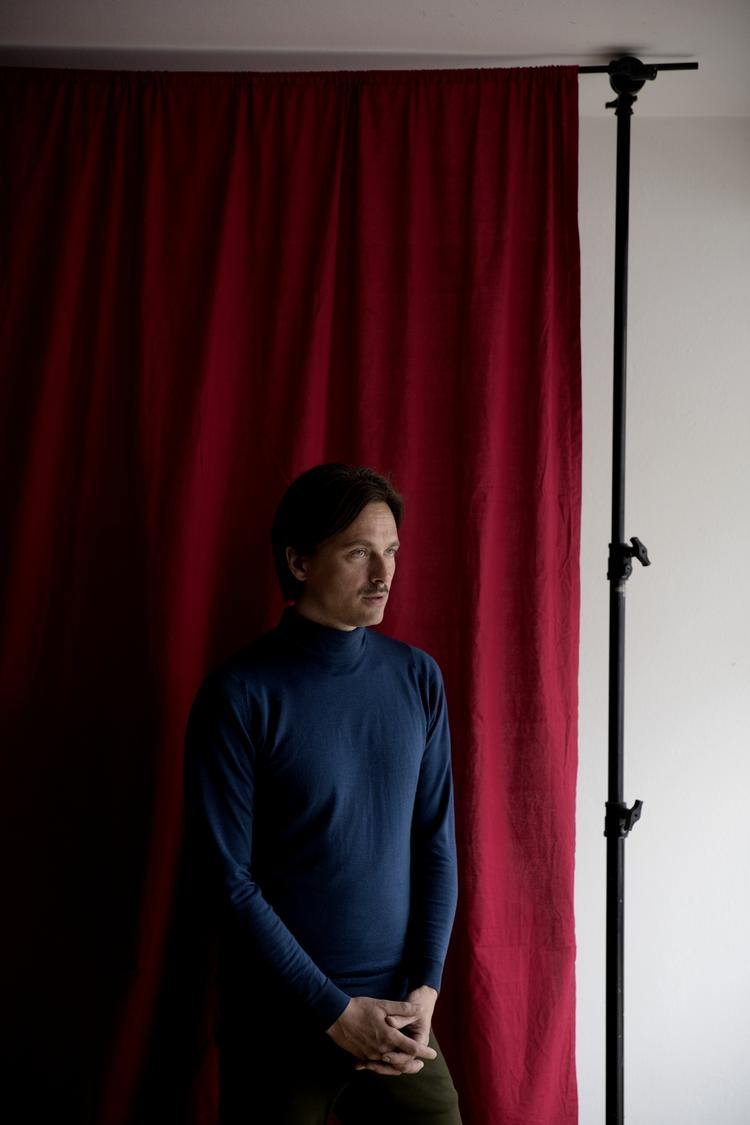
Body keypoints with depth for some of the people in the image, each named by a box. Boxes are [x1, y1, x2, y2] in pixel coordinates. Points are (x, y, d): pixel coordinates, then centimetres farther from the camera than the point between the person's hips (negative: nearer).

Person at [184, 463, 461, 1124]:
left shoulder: (418, 678, 1)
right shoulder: (240, 695, -13)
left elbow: (436, 842, 4)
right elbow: (230, 881, -12)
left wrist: (425, 988, -4)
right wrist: (334, 1011, -11)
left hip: (399, 1018, 3)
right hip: (279, 1028, -3)